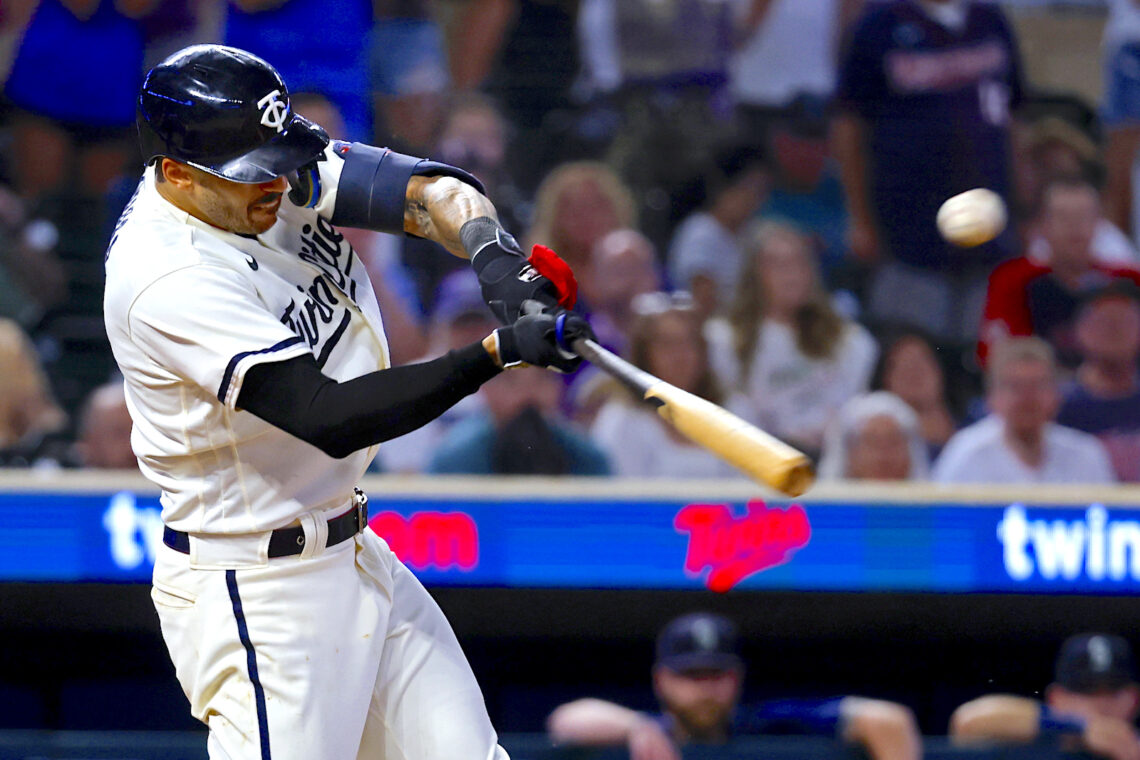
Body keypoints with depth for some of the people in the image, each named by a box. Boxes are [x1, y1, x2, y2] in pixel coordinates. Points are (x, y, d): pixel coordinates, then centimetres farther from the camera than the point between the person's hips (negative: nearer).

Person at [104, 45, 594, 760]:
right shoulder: (167, 280, -27)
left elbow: (432, 191, -9)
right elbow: (329, 419, -32)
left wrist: (492, 251, -32)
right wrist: (498, 350, -36)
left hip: (357, 558, 9)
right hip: (253, 589, -9)